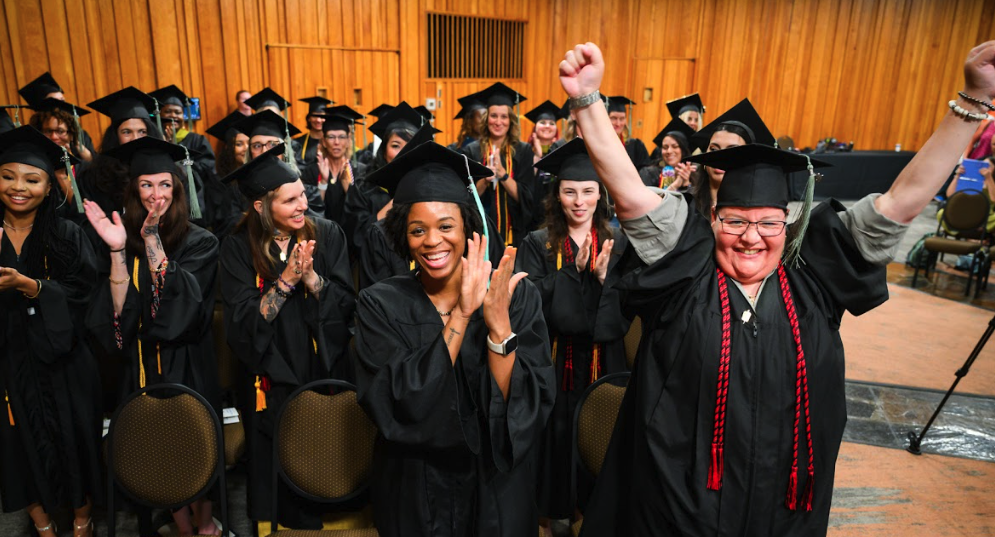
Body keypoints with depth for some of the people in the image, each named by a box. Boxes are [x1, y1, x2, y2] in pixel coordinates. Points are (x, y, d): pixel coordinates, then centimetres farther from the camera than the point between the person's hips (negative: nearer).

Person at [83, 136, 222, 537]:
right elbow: (119, 314, -10)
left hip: (188, 366, -2)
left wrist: (152, 241, -27)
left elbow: (181, 302, -22)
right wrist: (118, 250, -21)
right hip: (142, 367, 2)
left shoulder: (199, 242, -7)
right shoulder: (124, 237, 0)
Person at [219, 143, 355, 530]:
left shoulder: (327, 235, -4)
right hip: (272, 378, 0)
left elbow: (346, 305, -8)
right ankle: (293, 519, 38)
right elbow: (242, 323, -14)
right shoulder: (239, 249, -7)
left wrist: (310, 276, -23)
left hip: (327, 372, 1)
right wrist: (286, 280, -23)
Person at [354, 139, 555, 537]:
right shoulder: (381, 305, -11)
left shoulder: (518, 297, -11)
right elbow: (398, 408, -22)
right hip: (414, 494, 0)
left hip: (498, 490, 1)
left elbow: (527, 407, -16)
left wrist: (498, 323, -29)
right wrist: (461, 315, -28)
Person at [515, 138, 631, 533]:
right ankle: (551, 511, 29)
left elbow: (628, 308, -1)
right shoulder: (538, 244, -4)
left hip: (603, 359, 2)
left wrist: (604, 275, -18)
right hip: (555, 361, -1)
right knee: (557, 435, 8)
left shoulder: (617, 243, 2)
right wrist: (573, 269, -21)